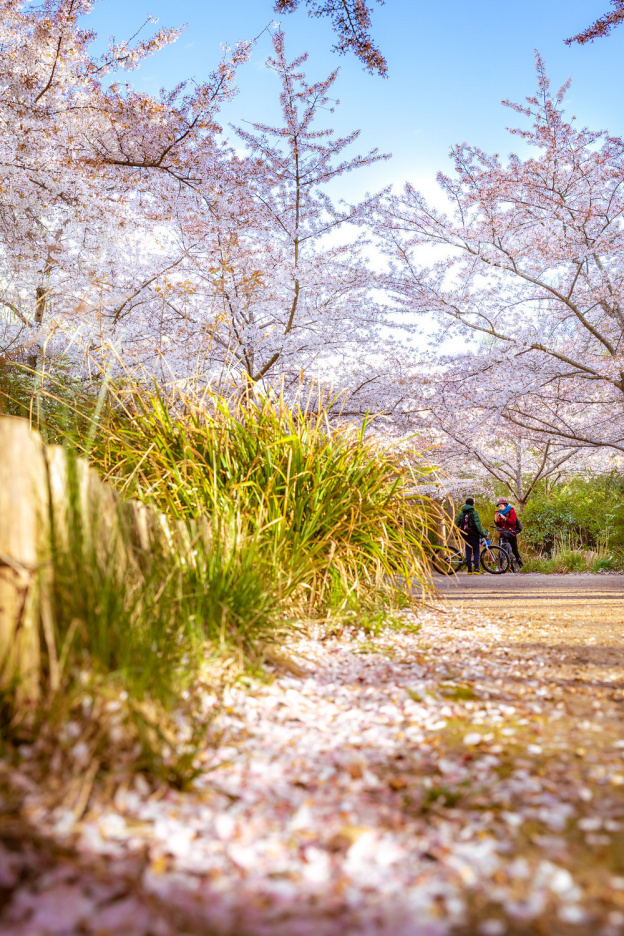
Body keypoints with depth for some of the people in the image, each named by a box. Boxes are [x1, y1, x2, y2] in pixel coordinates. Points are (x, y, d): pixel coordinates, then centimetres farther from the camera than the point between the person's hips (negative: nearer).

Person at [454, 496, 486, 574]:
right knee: (476, 551, 4)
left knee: (468, 552, 9)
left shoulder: (461, 513, 7)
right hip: (474, 535, -4)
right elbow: (478, 525, -15)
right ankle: (476, 568, -8)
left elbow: (456, 524, 5)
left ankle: (469, 569, 5)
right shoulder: (474, 513, -8)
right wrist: (483, 534, -9)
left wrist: (459, 532, 18)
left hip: (465, 535, 4)